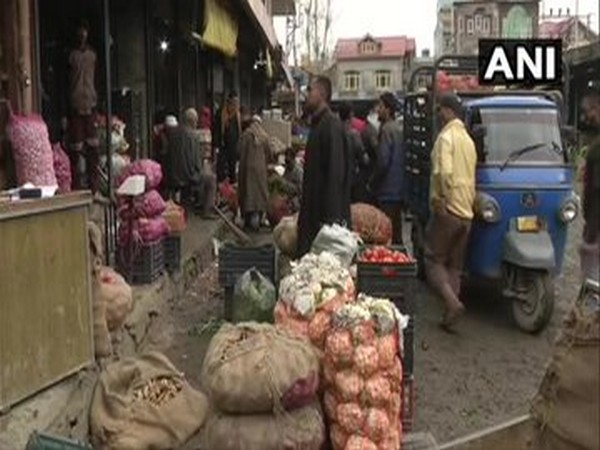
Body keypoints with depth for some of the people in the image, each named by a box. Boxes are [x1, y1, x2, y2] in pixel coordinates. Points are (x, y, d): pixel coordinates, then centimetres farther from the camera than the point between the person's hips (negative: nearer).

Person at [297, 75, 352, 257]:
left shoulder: (332, 125, -14)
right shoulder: (317, 124, 16)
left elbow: (335, 173, -21)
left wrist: (330, 217, -24)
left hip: (328, 214, -10)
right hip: (314, 213, 10)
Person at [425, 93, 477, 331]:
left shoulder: (446, 136, -11)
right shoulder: (468, 140, 16)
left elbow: (444, 172, -25)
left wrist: (438, 198, -16)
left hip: (448, 210, -8)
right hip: (466, 213, 8)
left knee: (434, 260, 1)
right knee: (454, 266, 13)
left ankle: (452, 302, -15)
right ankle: (451, 312, 13)